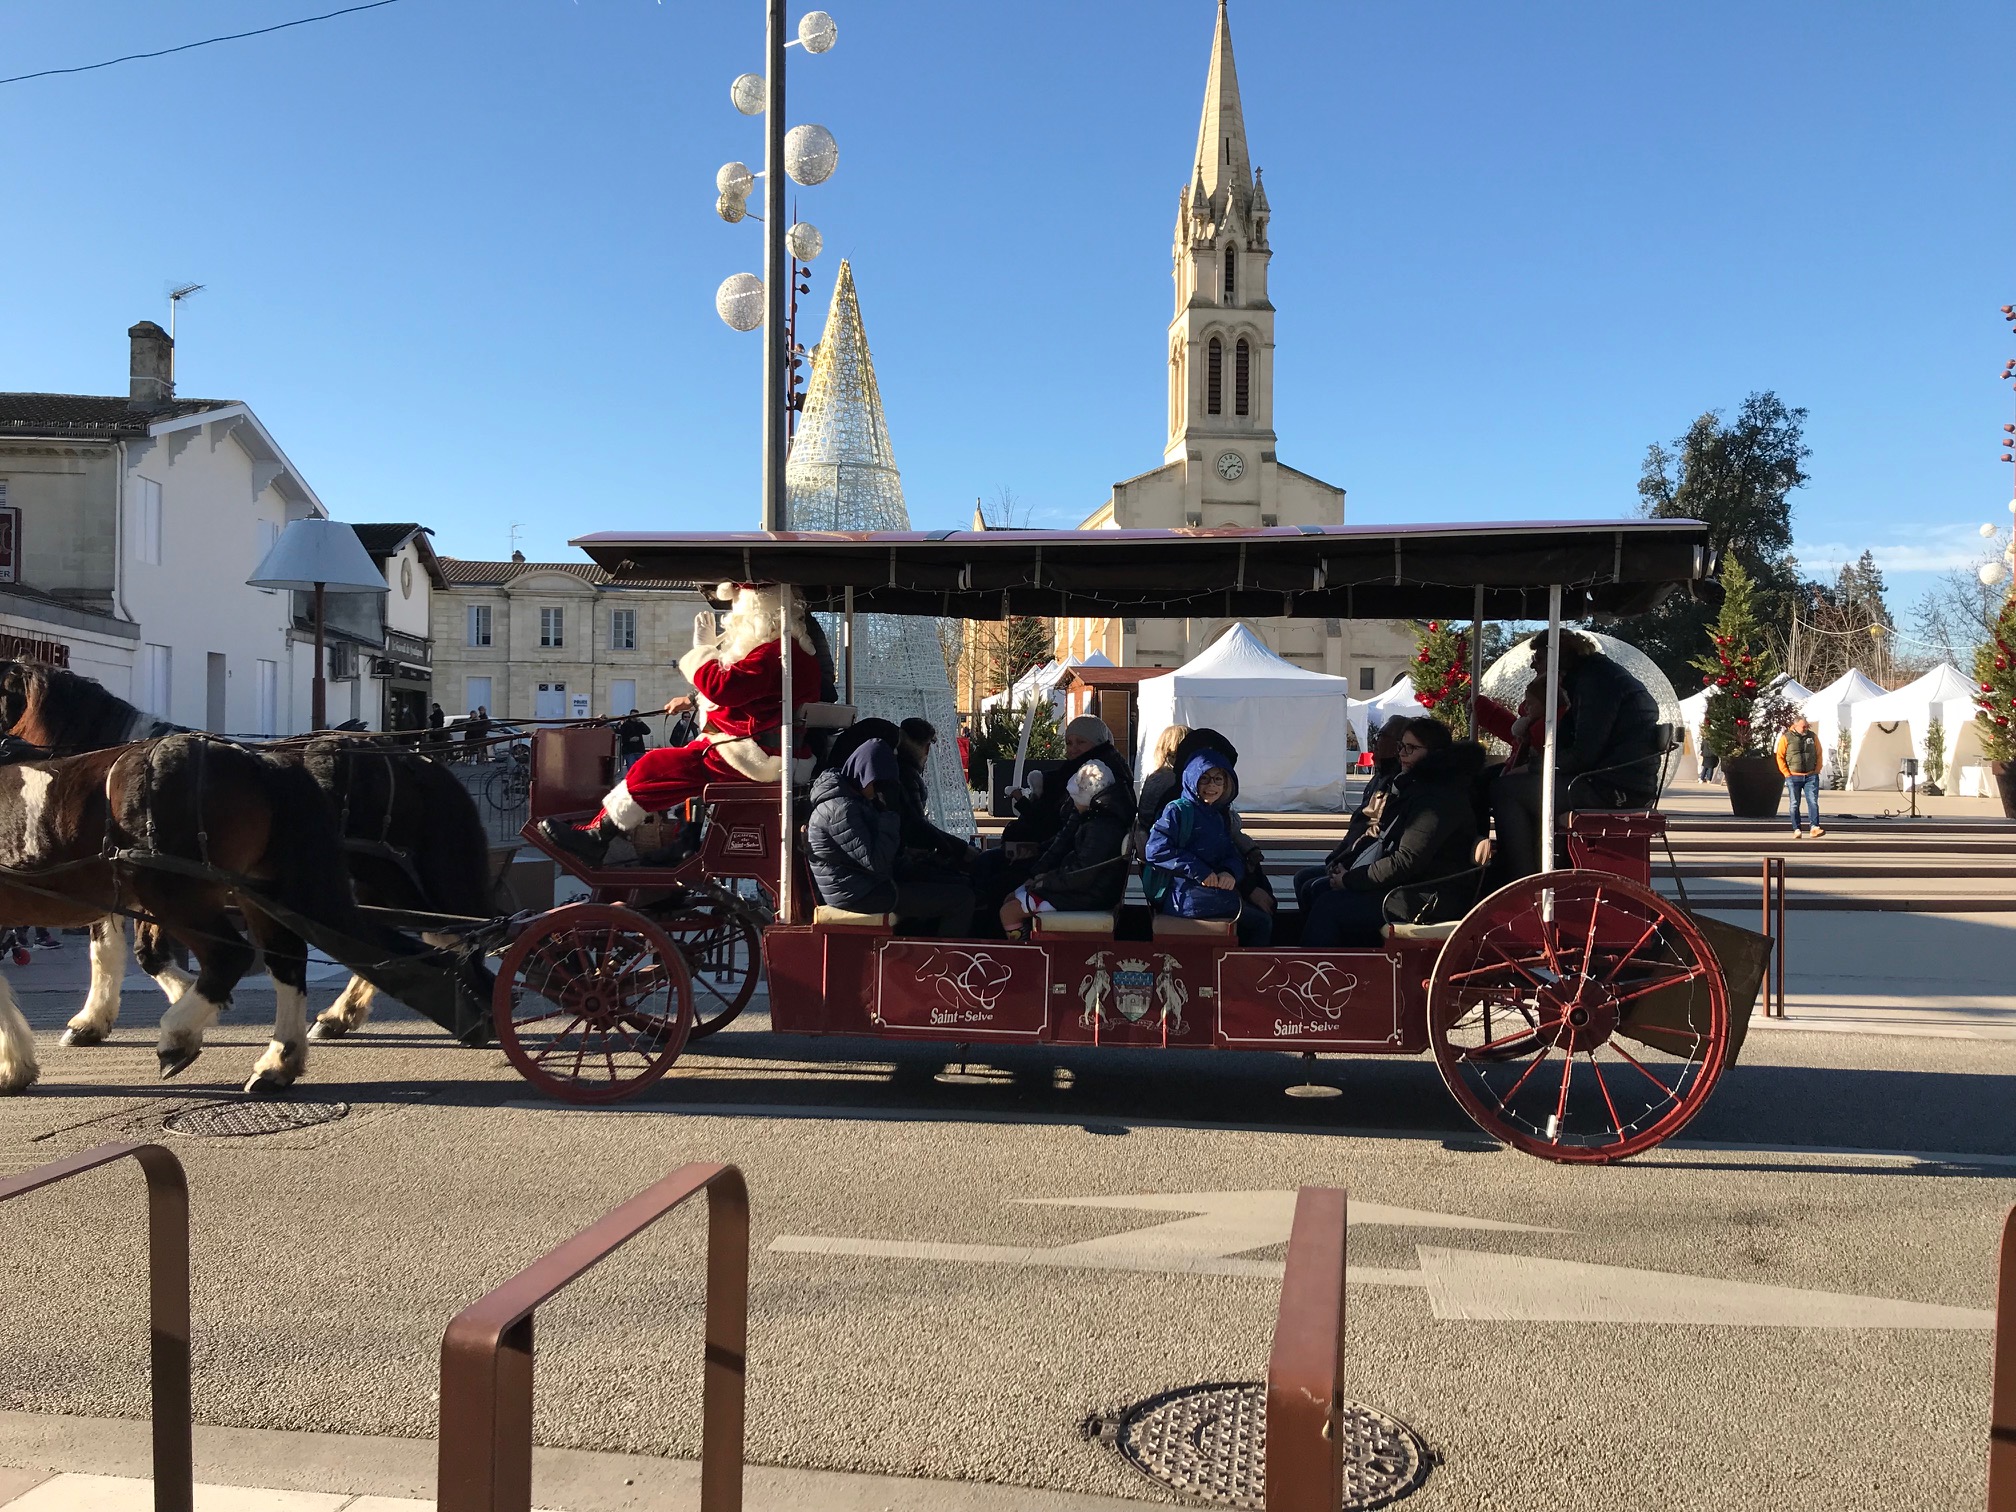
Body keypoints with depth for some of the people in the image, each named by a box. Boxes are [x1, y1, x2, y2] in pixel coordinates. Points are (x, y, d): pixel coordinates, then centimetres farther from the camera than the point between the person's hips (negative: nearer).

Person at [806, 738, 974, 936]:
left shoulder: (854, 798, 11)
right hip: (858, 895, -11)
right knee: (961, 898, -13)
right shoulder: (840, 809, -22)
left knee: (954, 885, 16)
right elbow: (876, 862, -24)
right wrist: (889, 819, -14)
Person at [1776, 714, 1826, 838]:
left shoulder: (1813, 736, 6)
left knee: (1813, 802, -8)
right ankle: (1797, 830, 6)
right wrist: (1787, 774, -5)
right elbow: (1780, 757, 1)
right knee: (1795, 804, 2)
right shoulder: (1786, 738, -2)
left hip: (1811, 776, 2)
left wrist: (1817, 771, 5)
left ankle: (1814, 828, -11)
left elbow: (1819, 754, 14)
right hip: (1794, 777, -2)